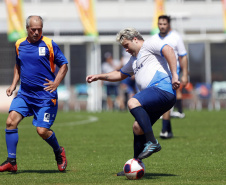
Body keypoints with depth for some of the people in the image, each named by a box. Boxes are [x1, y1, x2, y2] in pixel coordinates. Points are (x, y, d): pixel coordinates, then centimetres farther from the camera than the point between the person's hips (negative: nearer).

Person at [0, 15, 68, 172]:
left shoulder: (49, 44, -5)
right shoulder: (19, 45, 8)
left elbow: (64, 65, 1)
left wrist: (56, 83, -12)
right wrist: (14, 84, 13)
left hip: (45, 95, -4)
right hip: (24, 94, 4)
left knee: (42, 131, -8)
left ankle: (59, 152, 23)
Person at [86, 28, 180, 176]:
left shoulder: (149, 44, 4)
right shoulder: (134, 59, 33)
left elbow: (168, 50, -12)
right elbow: (120, 74, 45)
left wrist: (174, 75, -21)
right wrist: (99, 77, 35)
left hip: (162, 88, -10)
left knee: (133, 103, -30)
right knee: (138, 127, 11)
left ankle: (152, 142, -34)